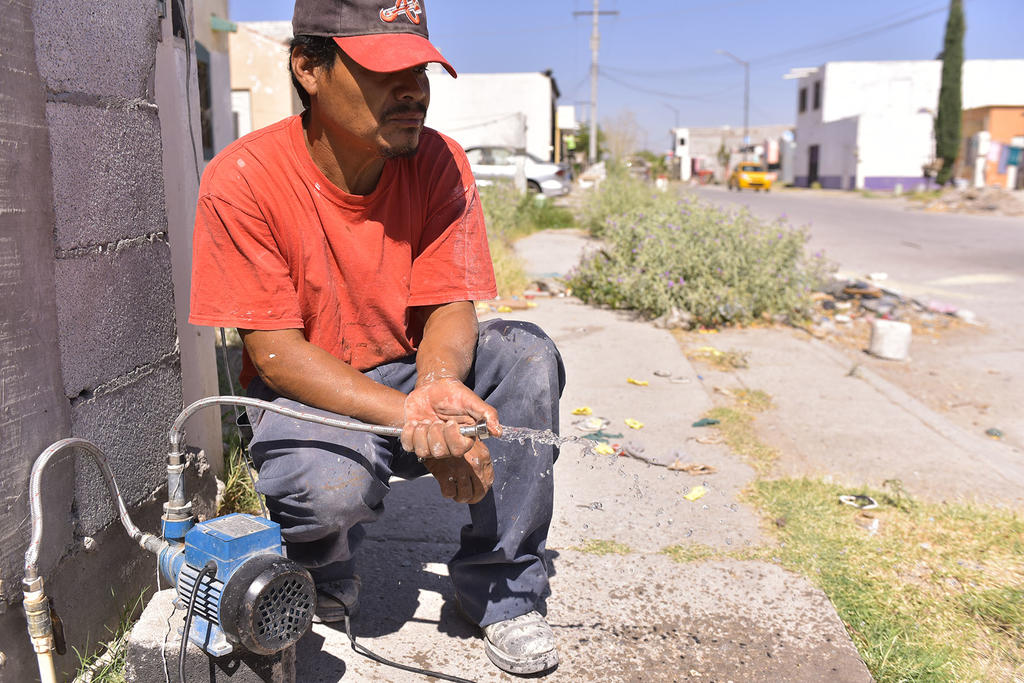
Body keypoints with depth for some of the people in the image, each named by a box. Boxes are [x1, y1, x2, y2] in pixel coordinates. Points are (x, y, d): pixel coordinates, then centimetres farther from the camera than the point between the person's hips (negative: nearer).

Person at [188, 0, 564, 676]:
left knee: (526, 351, -23)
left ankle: (501, 587, -8)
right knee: (331, 486, -35)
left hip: (407, 372, 4)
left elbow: (450, 307, -10)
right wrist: (413, 418, -32)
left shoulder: (440, 162, -9)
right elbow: (275, 352, -20)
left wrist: (437, 382, -35)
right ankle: (327, 567, 7)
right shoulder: (241, 179, -18)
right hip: (305, 394, -3)